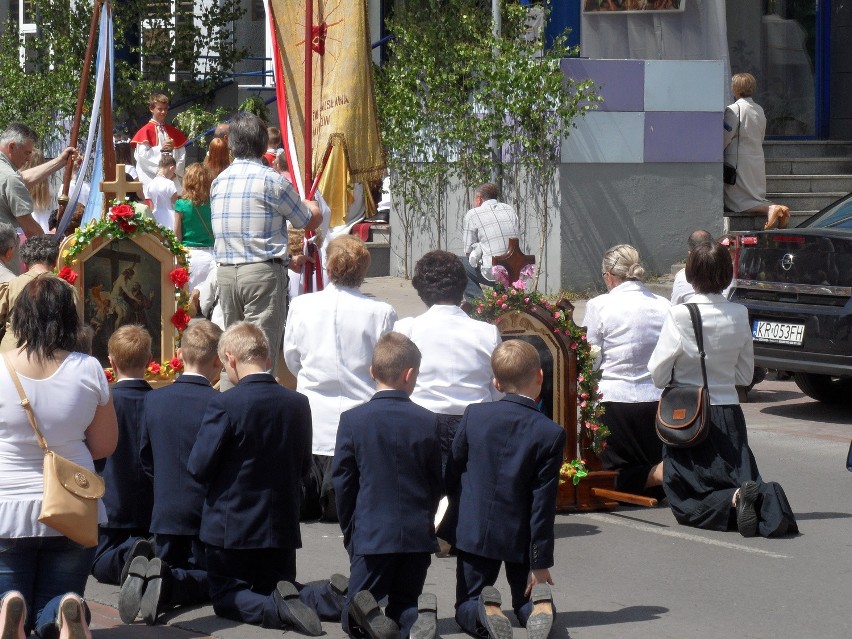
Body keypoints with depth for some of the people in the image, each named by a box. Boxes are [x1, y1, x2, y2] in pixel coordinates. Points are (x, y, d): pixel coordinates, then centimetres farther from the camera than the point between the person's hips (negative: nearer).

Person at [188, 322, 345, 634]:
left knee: (226, 598, 8)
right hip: (282, 525, 5)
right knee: (281, 591, 21)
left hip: (231, 527, -5)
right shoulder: (298, 403, -2)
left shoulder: (225, 405, -18)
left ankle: (280, 608, -23)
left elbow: (199, 467, -16)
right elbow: (303, 466, 6)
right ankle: (332, 597, -11)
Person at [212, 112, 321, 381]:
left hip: (225, 273, 6)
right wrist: (310, 204, 27)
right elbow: (312, 220, 2)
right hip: (263, 271, -6)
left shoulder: (218, 182, 9)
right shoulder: (271, 180, -8)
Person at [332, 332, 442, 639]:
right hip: (418, 535, 2)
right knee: (404, 606, 15)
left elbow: (342, 482, -2)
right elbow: (439, 483, 6)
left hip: (371, 535, -2)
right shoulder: (428, 422, -2)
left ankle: (366, 611, -27)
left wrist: (349, 531, 11)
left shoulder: (352, 420, -6)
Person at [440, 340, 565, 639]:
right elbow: (543, 505, -10)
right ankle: (540, 601, -19)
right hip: (520, 536, -1)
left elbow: (450, 475, 3)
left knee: (466, 609, 12)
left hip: (473, 532, 1)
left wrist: (445, 521, 20)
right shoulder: (551, 434, -11)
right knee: (525, 602, 17)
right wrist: (541, 564, -5)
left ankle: (484, 607, -23)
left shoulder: (474, 415, -6)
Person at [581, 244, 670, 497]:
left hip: (614, 399, -4)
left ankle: (659, 474, -19)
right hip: (657, 401, 4)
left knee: (613, 476, 8)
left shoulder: (599, 306, -9)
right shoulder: (663, 306, 2)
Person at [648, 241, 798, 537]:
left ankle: (735, 500, -27)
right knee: (741, 480, 12)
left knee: (687, 502, 3)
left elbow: (658, 374, -13)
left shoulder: (679, 316, -15)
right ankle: (766, 499, -23)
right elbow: (746, 374, 7)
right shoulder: (739, 315, -2)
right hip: (728, 411, 4)